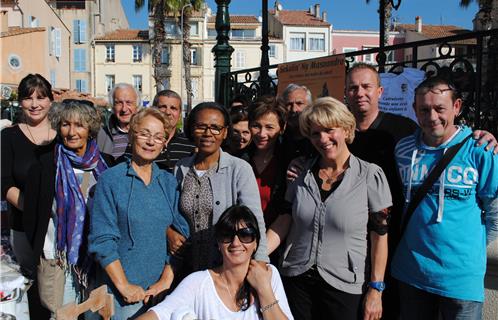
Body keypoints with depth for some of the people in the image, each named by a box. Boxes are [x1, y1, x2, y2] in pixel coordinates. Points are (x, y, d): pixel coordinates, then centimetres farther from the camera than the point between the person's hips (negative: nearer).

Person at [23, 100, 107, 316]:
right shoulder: (44, 166, -4)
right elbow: (30, 215, 1)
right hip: (56, 260, -2)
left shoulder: (103, 166, 1)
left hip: (97, 257, 2)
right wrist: (38, 253, -2)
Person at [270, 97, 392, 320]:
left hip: (345, 287, -3)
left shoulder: (370, 176, -8)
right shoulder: (302, 173, 2)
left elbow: (380, 236, -6)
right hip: (296, 281, 3)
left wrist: (375, 290, -7)